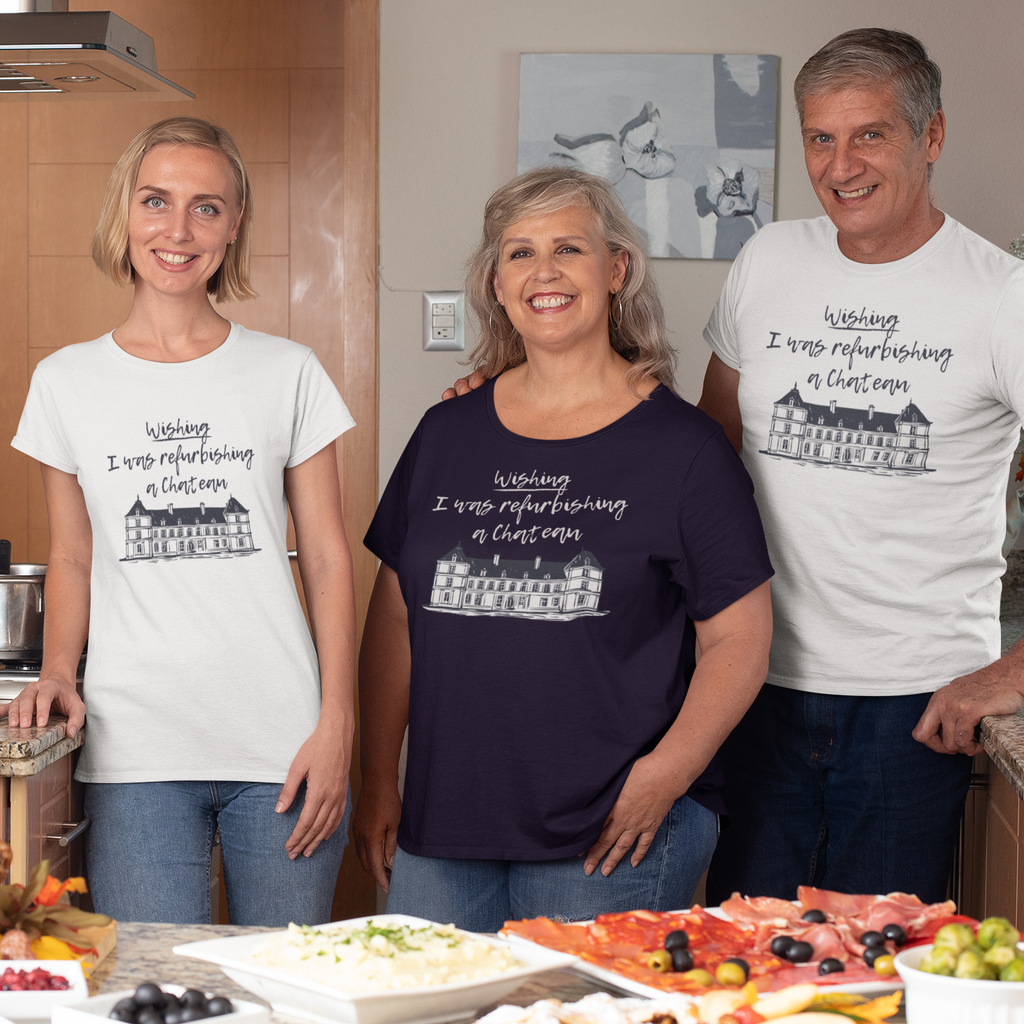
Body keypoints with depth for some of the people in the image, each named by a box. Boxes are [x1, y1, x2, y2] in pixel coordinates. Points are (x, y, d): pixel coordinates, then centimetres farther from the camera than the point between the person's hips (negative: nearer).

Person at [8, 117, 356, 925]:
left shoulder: (288, 373, 4)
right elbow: (72, 557, 15)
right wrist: (57, 673, -3)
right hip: (137, 752, 1)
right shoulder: (67, 382, 8)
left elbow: (328, 560, 5)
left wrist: (336, 727, -2)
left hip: (284, 744, 0)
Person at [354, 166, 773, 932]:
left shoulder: (682, 446, -2)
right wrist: (378, 779, 9)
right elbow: (395, 617, 14)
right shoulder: (448, 435, 10)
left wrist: (664, 776, -15)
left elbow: (740, 639, -4)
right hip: (440, 825, 4)